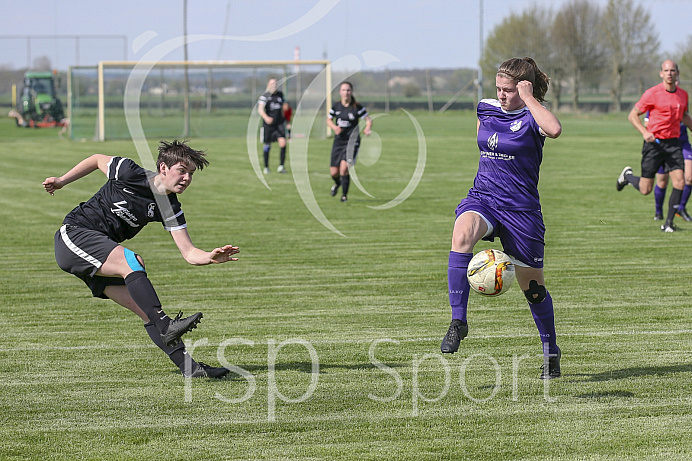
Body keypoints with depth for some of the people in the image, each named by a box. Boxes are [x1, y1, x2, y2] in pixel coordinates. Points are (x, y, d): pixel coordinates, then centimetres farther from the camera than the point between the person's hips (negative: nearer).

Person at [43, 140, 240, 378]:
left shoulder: (169, 209, -2)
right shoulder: (129, 173, -15)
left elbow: (189, 253, -7)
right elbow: (97, 160, 6)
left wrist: (210, 257, -28)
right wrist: (61, 180, 13)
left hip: (103, 259, 6)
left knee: (147, 308, -5)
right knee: (132, 261, -31)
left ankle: (189, 367, -8)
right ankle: (165, 327, -38)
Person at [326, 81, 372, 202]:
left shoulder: (357, 107, -8)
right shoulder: (336, 106, 1)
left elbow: (368, 119, -1)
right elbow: (329, 120, 14)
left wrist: (368, 128, -23)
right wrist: (334, 127, -7)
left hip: (352, 141, -3)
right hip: (339, 141, 3)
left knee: (344, 168, -21)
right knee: (334, 172, 3)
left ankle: (344, 194, -1)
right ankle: (337, 183, 41)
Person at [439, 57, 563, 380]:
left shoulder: (532, 118, -9)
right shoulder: (486, 111, 8)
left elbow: (554, 129, -33)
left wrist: (528, 97, -24)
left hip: (521, 208, -3)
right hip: (482, 199, 3)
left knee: (532, 287, 8)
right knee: (462, 235, -33)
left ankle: (551, 352, 30)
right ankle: (458, 320, -31)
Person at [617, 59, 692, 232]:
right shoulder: (652, 93, -10)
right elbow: (632, 115, -7)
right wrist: (645, 132, -21)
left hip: (673, 144, 4)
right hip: (654, 143, -4)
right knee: (645, 189, 1)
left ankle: (668, 223, 0)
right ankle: (627, 176, 35)